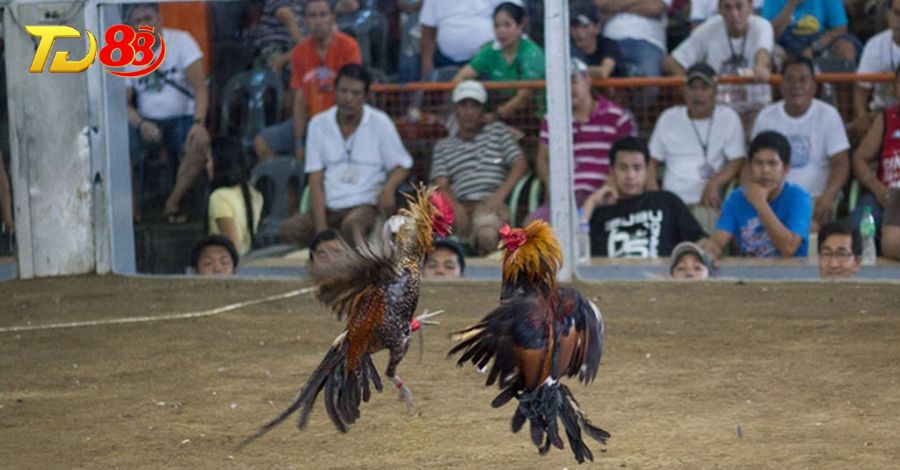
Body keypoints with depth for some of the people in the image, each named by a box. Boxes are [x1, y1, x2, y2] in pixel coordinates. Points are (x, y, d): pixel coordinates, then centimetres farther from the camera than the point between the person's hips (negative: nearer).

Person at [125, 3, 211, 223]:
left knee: (200, 145, -33)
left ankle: (173, 203, -12)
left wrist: (199, 123, -28)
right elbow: (123, 102, -2)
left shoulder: (181, 41, -7)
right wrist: (141, 125, -24)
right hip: (147, 120, 2)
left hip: (182, 117, -2)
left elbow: (200, 87, -12)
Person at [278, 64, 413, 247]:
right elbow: (315, 181, 4)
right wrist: (321, 230, -9)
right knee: (288, 230, -25)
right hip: (329, 208, 3)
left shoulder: (380, 123, 3)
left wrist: (389, 188, -17)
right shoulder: (319, 124, 7)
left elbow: (401, 166, 8)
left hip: (366, 205, -3)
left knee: (353, 224, -38)